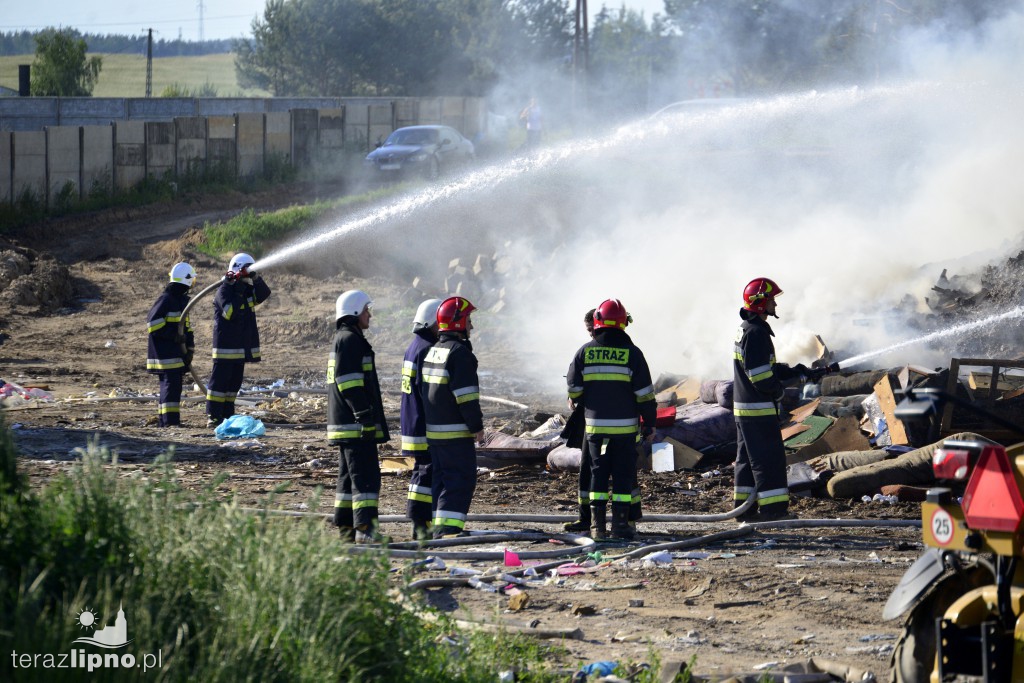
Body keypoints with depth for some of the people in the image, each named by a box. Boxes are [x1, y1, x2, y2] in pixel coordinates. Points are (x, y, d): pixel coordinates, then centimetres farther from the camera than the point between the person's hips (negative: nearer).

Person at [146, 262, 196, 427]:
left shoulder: (182, 300, 18)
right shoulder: (165, 299, -12)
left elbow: (186, 326, 23)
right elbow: (153, 324, -18)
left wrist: (189, 348, 14)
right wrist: (175, 336, -20)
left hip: (177, 353, 9)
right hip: (165, 353, -9)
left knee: (174, 386, 10)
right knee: (170, 384, -13)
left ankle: (165, 420, 16)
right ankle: (169, 421, -15)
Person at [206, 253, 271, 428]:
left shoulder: (247, 290, 13)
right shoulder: (224, 290, -11)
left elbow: (264, 294, -3)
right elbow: (230, 312, -23)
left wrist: (256, 278, -17)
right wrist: (238, 293, -24)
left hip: (241, 346, 8)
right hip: (226, 346, -8)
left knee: (234, 383, 11)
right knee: (220, 381, -9)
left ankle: (227, 415, 17)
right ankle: (213, 416, -10)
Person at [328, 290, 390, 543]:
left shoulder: (342, 339, 20)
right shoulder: (350, 340, -13)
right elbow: (350, 383, -21)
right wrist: (365, 416, -22)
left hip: (345, 424, 11)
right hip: (355, 424, -11)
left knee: (349, 475, 14)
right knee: (366, 475, -13)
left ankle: (346, 528, 17)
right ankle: (365, 527, -19)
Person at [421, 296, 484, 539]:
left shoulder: (433, 351, 15)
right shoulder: (459, 353, -14)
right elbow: (466, 394, -19)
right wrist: (477, 426, -12)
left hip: (433, 429, 9)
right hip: (456, 432, -9)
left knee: (441, 478, 14)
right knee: (461, 480, -7)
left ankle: (438, 528, 14)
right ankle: (447, 528, -14)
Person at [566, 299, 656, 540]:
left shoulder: (585, 352, -1)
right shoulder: (632, 353, -6)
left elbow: (574, 389, 4)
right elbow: (645, 393, -5)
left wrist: (582, 402, 26)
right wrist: (649, 423, 3)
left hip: (595, 424, 2)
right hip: (625, 426, -2)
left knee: (598, 472, 9)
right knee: (623, 474, 4)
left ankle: (597, 525, 6)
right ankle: (620, 524, 1)